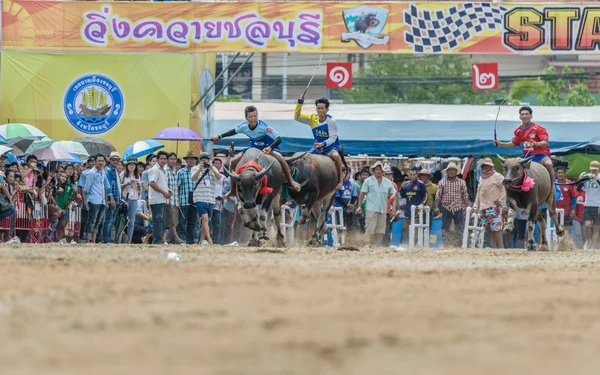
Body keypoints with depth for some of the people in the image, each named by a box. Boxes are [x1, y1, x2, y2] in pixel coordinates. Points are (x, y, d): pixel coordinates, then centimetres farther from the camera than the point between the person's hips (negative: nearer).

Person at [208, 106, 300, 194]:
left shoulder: (263, 126, -29)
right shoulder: (244, 126, -14)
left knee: (280, 159, -35)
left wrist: (270, 148, -50)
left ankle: (291, 181, -17)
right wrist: (219, 137, 13)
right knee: (233, 161, -7)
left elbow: (278, 139, -32)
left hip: (268, 148, -5)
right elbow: (234, 131, 11)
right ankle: (233, 190, 6)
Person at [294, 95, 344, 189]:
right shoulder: (313, 118, 0)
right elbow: (297, 117, 1)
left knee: (335, 155, -37)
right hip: (318, 147, 6)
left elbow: (333, 138, -19)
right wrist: (300, 103, -10)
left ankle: (341, 179, -28)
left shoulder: (331, 121, -15)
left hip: (330, 146, -6)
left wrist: (323, 144, -35)